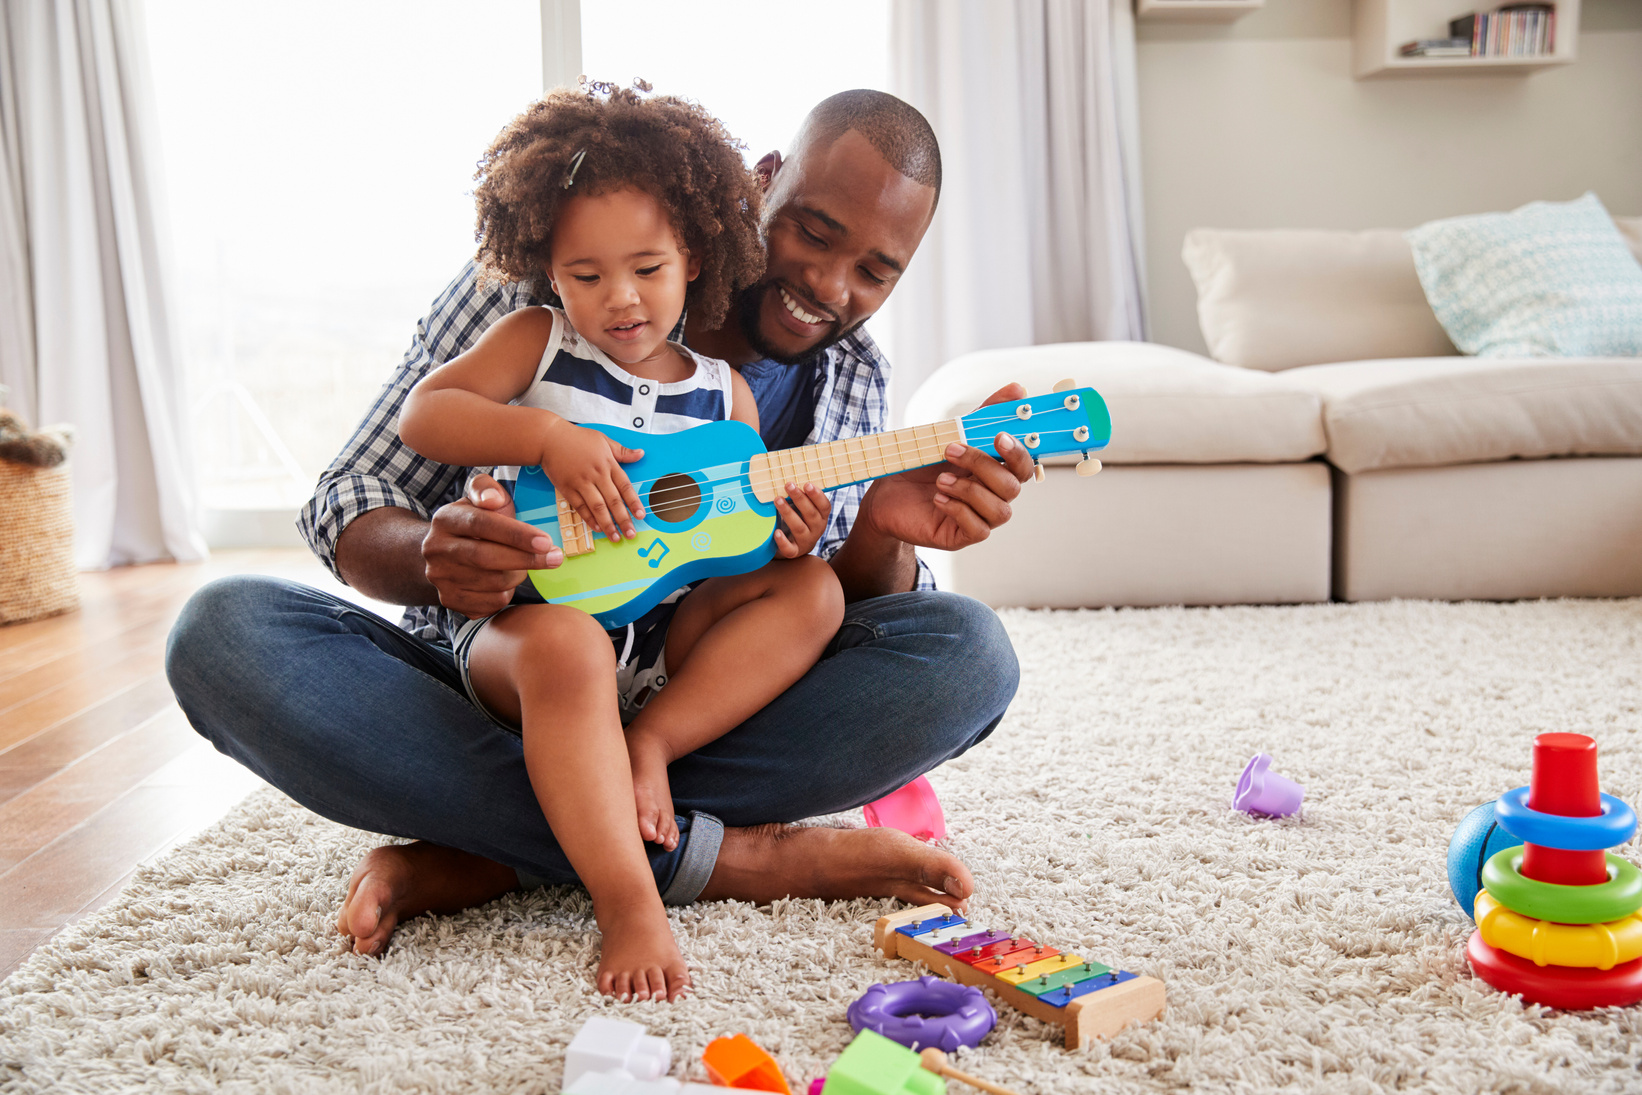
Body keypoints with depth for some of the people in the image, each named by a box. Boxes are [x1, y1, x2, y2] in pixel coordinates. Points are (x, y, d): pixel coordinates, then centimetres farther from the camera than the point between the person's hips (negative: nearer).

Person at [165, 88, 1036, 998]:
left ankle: (484, 859, -24)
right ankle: (715, 854, -29)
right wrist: (436, 558, -31)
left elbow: (817, 626, -1)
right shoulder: (528, 290, -8)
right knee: (223, 630, -28)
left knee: (966, 651, -22)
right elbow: (347, 505, -7)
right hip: (489, 696, -1)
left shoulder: (854, 382, 3)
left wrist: (883, 540, -24)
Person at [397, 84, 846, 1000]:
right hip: (525, 616, -4)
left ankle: (649, 741, -23)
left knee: (815, 591, -14)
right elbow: (421, 415, -9)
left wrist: (785, 539, -10)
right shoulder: (537, 342, 5)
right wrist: (548, 437, -23)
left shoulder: (724, 393, 12)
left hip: (668, 642, 4)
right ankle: (630, 906, -37)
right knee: (565, 646, -39)